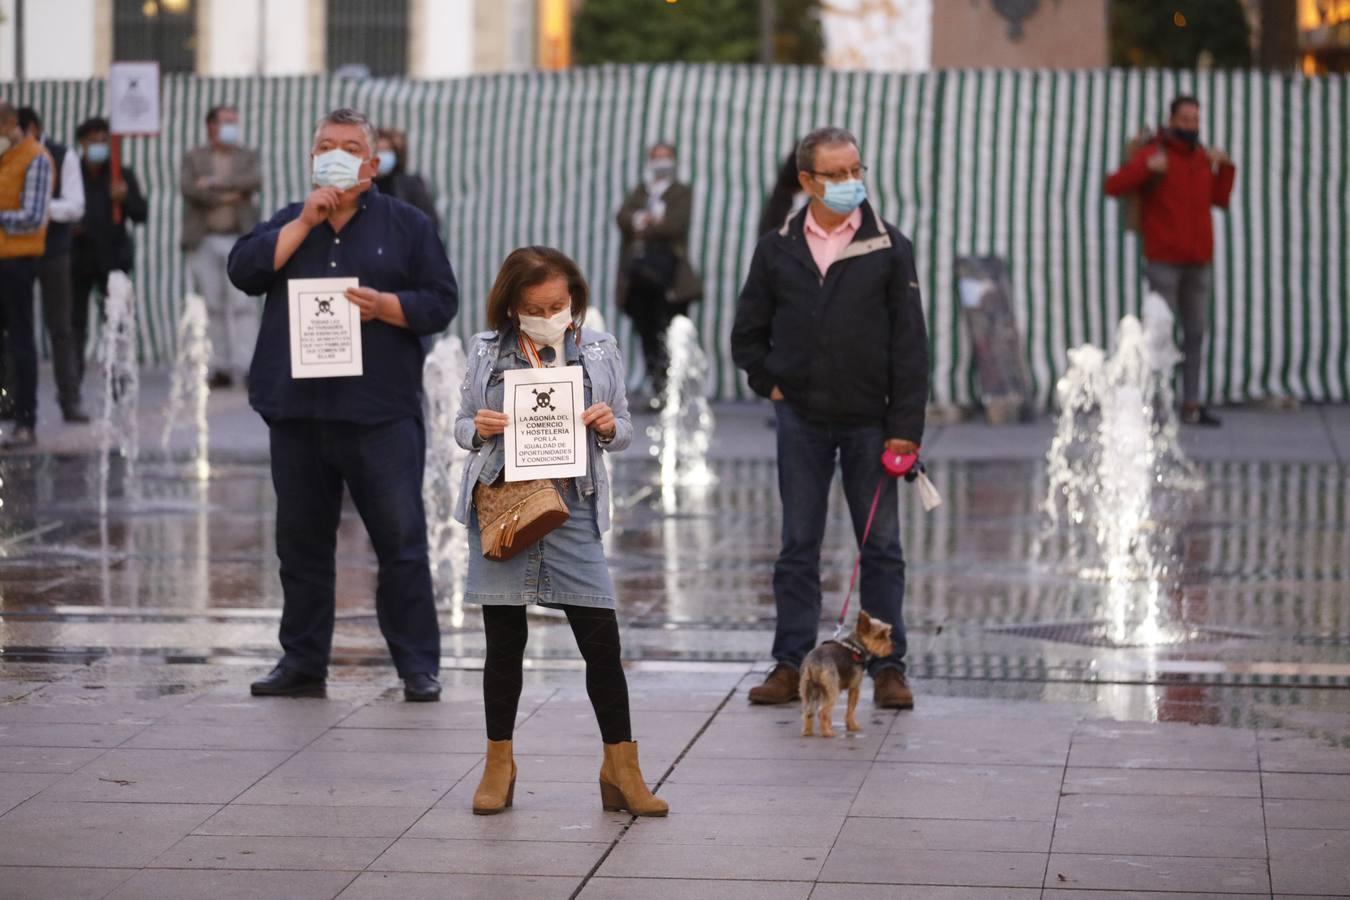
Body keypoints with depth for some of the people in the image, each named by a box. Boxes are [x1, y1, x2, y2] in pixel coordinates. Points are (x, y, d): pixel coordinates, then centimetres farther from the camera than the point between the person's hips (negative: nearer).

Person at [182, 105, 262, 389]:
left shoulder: (248, 157, 12)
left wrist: (216, 183, -11)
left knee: (243, 303, -10)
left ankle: (247, 366, -15)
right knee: (212, 306, 1)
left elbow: (255, 181, -8)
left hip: (239, 239, 0)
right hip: (203, 240, 1)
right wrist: (227, 197, -10)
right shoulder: (194, 158, 10)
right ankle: (220, 367, 4)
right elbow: (189, 189, -7)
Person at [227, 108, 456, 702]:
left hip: (380, 413, -3)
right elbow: (244, 271, -1)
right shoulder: (288, 223, 16)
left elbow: (440, 301, 1)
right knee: (301, 542, 8)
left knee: (401, 540, -5)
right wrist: (306, 221, -7)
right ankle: (302, 664, 17)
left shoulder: (405, 225, 7)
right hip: (297, 411, 3)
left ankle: (419, 667, 0)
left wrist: (383, 306, -16)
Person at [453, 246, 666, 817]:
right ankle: (498, 766, 19)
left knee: (601, 640, -4)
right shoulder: (487, 351, 5)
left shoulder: (599, 351, 6)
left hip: (571, 509, 0)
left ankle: (621, 771, 5)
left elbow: (624, 433, 12)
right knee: (504, 642, 7)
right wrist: (478, 429, -10)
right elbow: (462, 423, 13)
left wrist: (608, 427, -11)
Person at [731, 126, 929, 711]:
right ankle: (790, 664, 11)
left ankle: (888, 668, 9)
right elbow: (748, 334, 14)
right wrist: (771, 384, 2)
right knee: (799, 546, 6)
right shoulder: (777, 250, 2)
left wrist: (905, 427, -9)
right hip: (801, 421, 1)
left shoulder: (889, 249, -2)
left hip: (870, 421, -1)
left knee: (881, 546, 3)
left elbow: (910, 346, -4)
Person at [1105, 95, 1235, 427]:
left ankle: (1191, 405, 12)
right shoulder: (1153, 154, -7)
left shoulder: (1202, 157, 11)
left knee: (1195, 333, 7)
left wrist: (1225, 166, 4)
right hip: (1163, 261, -6)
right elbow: (1113, 186, -17)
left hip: (1197, 262, 6)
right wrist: (1147, 167, -30)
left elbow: (1219, 200, 16)